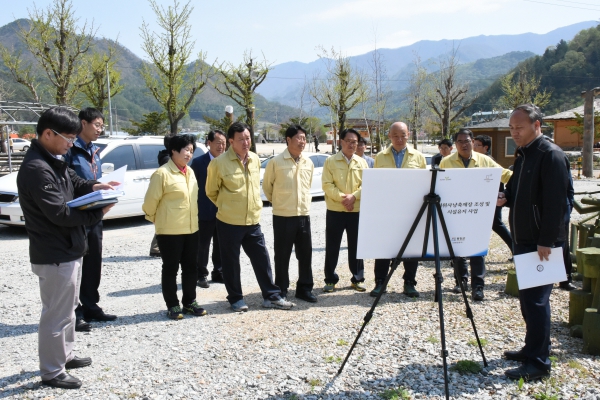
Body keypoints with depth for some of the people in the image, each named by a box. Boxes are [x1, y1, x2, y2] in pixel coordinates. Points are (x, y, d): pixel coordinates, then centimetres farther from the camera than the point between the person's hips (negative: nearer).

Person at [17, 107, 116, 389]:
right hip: (55, 255, -11)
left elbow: (73, 182, 21)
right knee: (56, 314, 2)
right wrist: (98, 212, -16)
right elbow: (60, 213, -27)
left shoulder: (55, 161, 7)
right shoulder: (36, 169, -24)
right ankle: (52, 371, 16)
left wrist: (93, 187, -1)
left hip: (67, 250, 11)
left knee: (67, 307, 23)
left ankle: (65, 355, 39)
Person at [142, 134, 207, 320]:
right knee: (170, 268, 5)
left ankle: (189, 302, 25)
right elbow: (150, 201, -9)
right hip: (169, 230, -7)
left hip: (191, 229, 7)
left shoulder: (190, 172, 9)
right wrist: (156, 220, 4)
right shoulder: (162, 173, -14)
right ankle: (172, 305, 15)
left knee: (191, 267, 13)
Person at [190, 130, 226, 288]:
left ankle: (218, 272, 26)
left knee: (221, 245, 13)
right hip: (205, 212, -3)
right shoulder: (198, 162, -6)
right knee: (202, 246, 6)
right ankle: (201, 275, 17)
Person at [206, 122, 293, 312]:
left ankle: (271, 296, 20)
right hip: (229, 222, -5)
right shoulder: (219, 163, -13)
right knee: (231, 262, 7)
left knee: (262, 259, 9)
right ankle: (236, 299, 22)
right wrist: (228, 206, 8)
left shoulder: (255, 159, 4)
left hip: (253, 221, 5)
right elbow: (211, 192, -1)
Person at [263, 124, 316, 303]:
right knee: (282, 255, 5)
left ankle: (305, 288, 22)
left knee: (305, 254, 9)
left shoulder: (308, 163, 7)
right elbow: (267, 186, 4)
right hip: (283, 216, -4)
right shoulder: (276, 162, -8)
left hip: (304, 216, 4)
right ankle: (281, 290, 17)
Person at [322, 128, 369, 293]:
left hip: (357, 210, 2)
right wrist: (342, 197, -18)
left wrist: (353, 196, -15)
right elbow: (327, 185, -7)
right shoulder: (330, 161, 0)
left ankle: (357, 279, 19)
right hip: (335, 210, -2)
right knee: (332, 247, 3)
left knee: (356, 246, 8)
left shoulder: (362, 162, 8)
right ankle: (330, 280, 14)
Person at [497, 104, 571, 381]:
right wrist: (505, 198, 1)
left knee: (535, 299, -7)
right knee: (528, 297, 16)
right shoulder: (523, 154, 15)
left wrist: (546, 241, -22)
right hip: (524, 239, 10)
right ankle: (532, 349, 28)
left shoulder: (551, 155, -14)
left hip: (541, 242, -10)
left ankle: (538, 362, 0)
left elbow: (556, 202, -20)